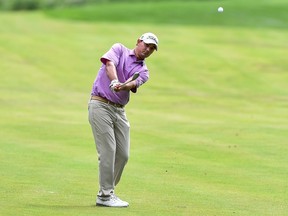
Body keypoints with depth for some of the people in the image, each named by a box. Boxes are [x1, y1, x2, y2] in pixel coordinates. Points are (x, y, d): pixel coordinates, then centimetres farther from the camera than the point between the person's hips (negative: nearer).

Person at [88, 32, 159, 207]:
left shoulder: (143, 71, 12)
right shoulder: (119, 50, 4)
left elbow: (133, 84, -11)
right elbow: (110, 64, -18)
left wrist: (123, 86, -35)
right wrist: (114, 81, -39)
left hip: (119, 111, 6)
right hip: (100, 105, -6)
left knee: (123, 154, 4)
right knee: (108, 150, -12)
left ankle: (107, 191, 18)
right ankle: (105, 195, -8)